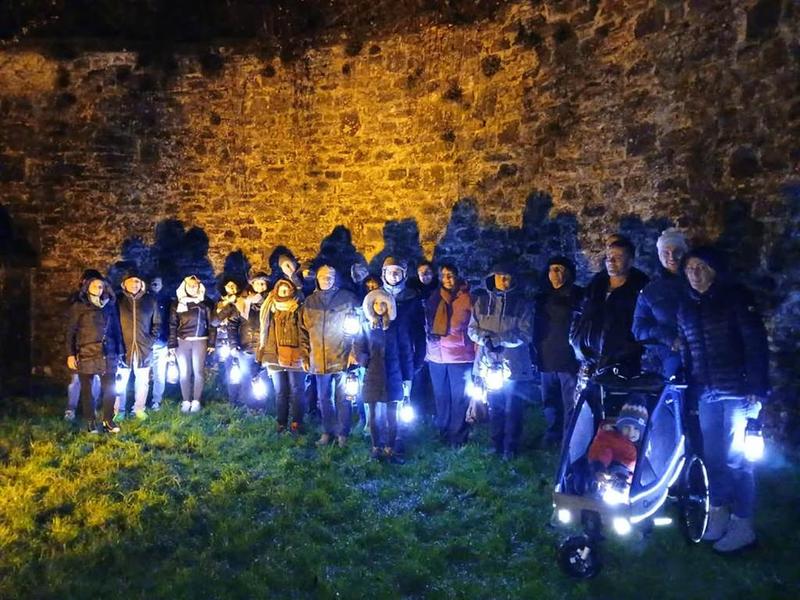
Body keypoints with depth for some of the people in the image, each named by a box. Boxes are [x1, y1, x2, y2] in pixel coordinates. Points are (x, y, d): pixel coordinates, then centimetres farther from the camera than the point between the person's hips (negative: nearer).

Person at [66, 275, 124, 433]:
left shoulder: (109, 306, 11)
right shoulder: (78, 307, 4)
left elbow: (116, 330, 13)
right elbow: (70, 332, 1)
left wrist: (119, 352, 9)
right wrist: (70, 354, -6)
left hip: (108, 355, 2)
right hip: (86, 355, -2)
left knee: (109, 389, 0)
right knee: (87, 390, 5)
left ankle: (108, 420, 11)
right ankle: (91, 422, 16)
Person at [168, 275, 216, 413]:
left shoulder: (205, 303, 6)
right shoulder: (177, 303, 9)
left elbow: (211, 324, 4)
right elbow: (172, 325, 5)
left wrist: (211, 343, -2)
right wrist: (172, 344, -2)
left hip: (200, 341, -1)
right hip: (182, 341, 1)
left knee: (198, 371, -2)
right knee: (184, 372, 2)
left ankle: (196, 401, 6)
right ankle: (185, 401, 9)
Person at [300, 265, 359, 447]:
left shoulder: (348, 298, -1)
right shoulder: (309, 302, 8)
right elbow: (304, 331, 11)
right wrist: (305, 356, 7)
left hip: (342, 358, -3)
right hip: (319, 360, 4)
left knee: (342, 398, 4)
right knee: (324, 398, 13)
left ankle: (343, 433, 16)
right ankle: (327, 432, 25)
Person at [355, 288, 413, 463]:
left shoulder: (395, 327, 3)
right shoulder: (366, 326, 5)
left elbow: (406, 352, 2)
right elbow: (359, 350, 3)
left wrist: (407, 376, -1)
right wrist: (366, 361, -14)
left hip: (392, 377, 0)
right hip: (372, 377, 1)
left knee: (392, 415, 3)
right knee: (373, 414, 8)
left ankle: (390, 449, 14)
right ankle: (376, 447, 20)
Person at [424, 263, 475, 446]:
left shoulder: (467, 298, -3)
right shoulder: (434, 298, 10)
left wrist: (477, 353, -7)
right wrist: (428, 351, 12)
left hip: (460, 355, -4)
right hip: (436, 355, 4)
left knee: (459, 397, 1)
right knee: (441, 396, 13)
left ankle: (458, 436, 11)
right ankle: (443, 433, 26)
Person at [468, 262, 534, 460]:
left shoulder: (521, 303, -2)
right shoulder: (482, 301, 7)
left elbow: (526, 335, -8)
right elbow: (472, 329, 7)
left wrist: (497, 338, -16)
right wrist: (485, 339, -14)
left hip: (513, 363, -2)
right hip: (489, 362, 3)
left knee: (512, 407, 5)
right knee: (494, 405, 12)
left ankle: (510, 447, 17)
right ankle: (496, 444, 25)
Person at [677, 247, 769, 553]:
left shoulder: (736, 297, -4)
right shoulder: (686, 306, 12)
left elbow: (756, 344, -10)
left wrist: (756, 390, -16)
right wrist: (686, 389, 10)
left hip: (738, 391, -5)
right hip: (707, 393, 5)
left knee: (737, 458, 0)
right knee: (712, 455, 9)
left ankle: (742, 524, 12)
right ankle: (719, 513, 24)